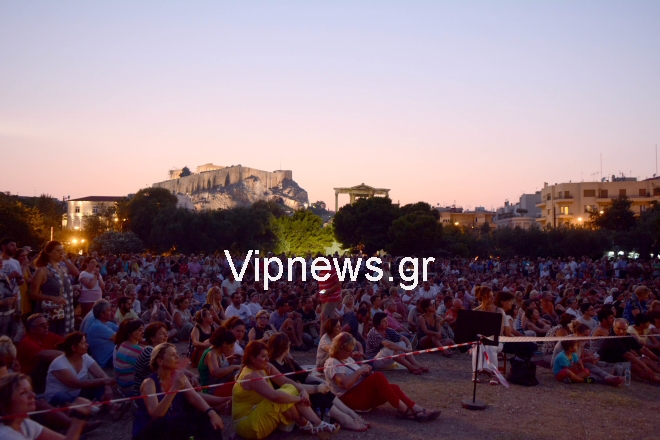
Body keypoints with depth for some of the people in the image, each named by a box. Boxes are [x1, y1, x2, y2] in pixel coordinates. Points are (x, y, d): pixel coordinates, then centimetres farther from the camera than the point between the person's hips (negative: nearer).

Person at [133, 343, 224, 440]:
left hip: (171, 426, 6)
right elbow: (155, 415, -31)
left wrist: (211, 412, -29)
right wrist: (174, 389, -37)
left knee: (205, 418, -14)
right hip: (147, 431, -6)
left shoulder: (178, 375, 0)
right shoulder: (149, 382, -18)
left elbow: (194, 397, -12)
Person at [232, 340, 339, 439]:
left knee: (290, 389, -6)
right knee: (281, 397, -25)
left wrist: (303, 390, -18)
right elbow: (275, 395, -37)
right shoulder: (251, 376, -25)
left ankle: (317, 424, -12)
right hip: (249, 425, -9)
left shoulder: (265, 367, 2)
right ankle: (304, 425, -7)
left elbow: (286, 380, 0)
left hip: (260, 414, 9)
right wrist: (299, 398, -25)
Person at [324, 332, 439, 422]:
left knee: (393, 387, -17)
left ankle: (417, 410, -30)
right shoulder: (332, 363, -9)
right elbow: (344, 384, -26)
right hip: (349, 399, -9)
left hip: (363, 396, 9)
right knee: (378, 377, -29)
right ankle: (404, 410, -26)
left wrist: (366, 373, -2)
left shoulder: (347, 359, 21)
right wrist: (359, 371, -17)